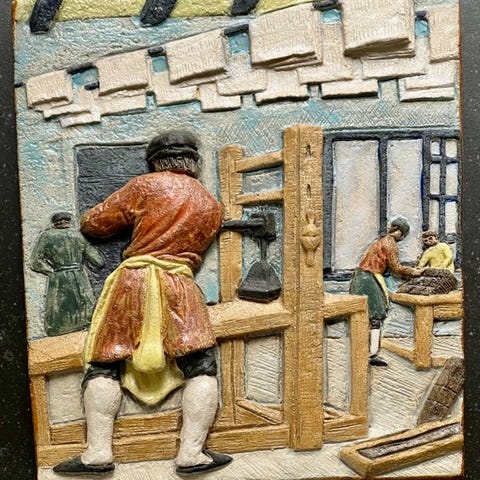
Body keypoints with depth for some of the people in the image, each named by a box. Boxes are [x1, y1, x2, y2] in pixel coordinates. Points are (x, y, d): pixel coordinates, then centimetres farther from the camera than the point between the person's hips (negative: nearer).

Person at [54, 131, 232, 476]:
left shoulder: (145, 186, 3)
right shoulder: (212, 206, 14)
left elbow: (93, 223, 7)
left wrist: (130, 220, 27)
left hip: (132, 281, -1)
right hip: (180, 287, 1)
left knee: (104, 365, 8)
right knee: (201, 367, 5)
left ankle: (98, 452, 7)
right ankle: (192, 453, 0)